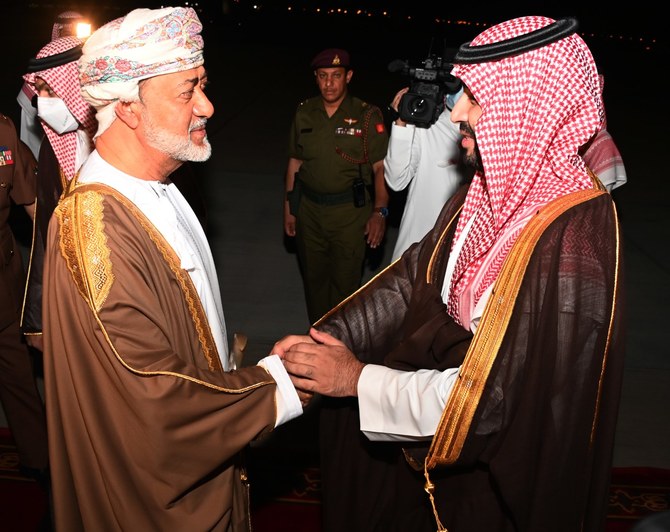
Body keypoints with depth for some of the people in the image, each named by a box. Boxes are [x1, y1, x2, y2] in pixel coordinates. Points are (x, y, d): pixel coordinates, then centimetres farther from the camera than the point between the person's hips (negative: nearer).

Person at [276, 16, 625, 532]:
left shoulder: (572, 242, -30)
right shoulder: (491, 190, -4)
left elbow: (500, 394, -29)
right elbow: (414, 275, -1)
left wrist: (360, 379, -22)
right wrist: (327, 337, -12)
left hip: (497, 475, -7)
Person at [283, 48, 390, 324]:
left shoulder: (367, 116, -7)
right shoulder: (304, 113, 4)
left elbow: (380, 167, -8)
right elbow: (294, 163, 11)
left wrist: (379, 212, -20)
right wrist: (288, 208, 11)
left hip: (350, 210, -3)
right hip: (308, 208, 4)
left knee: (346, 281, 3)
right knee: (313, 277, 15)